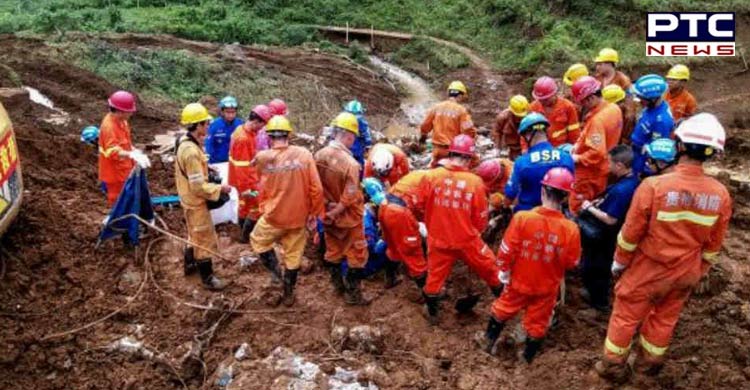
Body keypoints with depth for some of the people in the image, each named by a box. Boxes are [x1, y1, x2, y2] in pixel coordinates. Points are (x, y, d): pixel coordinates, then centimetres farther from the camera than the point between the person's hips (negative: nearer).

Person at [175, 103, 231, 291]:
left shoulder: (185, 142, 0)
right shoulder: (191, 151, -31)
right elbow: (198, 186, -29)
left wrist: (206, 169, 9)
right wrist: (220, 189, -19)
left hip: (190, 198, 10)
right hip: (196, 201, -10)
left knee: (196, 235, 27)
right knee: (206, 240, 4)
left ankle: (190, 264, 46)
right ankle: (208, 278, 17)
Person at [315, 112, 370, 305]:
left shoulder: (319, 155, -9)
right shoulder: (349, 162, -29)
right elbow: (350, 197, -25)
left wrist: (327, 208, 5)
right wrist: (334, 213, -12)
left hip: (328, 215, 7)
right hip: (348, 216, -6)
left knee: (333, 250, 23)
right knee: (356, 255, 11)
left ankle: (337, 284, 42)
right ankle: (353, 294, 20)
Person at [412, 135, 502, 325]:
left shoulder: (431, 176, -14)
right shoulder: (475, 182, -16)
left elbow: (420, 203, 1)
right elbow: (480, 219, -7)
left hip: (438, 239, 2)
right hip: (467, 240, -1)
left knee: (435, 275, 20)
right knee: (490, 269, 22)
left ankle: (432, 314, 37)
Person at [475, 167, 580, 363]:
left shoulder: (522, 217, -26)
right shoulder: (570, 228, -23)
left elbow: (506, 251, -17)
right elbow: (571, 262, -10)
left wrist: (504, 271, -1)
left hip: (520, 280, 0)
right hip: (547, 286, 0)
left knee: (503, 309, 25)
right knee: (538, 322, 21)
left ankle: (489, 340, 44)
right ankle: (528, 355, 40)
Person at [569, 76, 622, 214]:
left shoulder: (597, 120, -30)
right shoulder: (614, 108, -1)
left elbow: (596, 152, -33)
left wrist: (577, 158, -18)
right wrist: (578, 145, 0)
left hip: (589, 173, -9)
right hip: (603, 168, 9)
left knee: (578, 210, 5)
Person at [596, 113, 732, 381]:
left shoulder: (654, 185, -26)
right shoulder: (720, 194, -13)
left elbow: (631, 232, -16)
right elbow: (713, 244, 0)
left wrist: (619, 261, 0)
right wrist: (700, 271, 17)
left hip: (648, 268, -4)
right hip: (686, 273, 4)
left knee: (626, 315, 14)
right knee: (665, 318, 23)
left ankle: (613, 365, 28)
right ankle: (650, 362, 42)